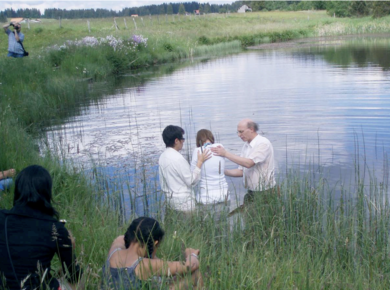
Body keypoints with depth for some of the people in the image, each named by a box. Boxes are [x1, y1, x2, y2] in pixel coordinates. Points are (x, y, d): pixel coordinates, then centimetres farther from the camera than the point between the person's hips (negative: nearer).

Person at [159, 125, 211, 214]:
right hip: (183, 200, -9)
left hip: (170, 198, 9)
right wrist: (200, 162, -14)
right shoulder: (178, 158, -20)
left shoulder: (162, 157, 6)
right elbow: (191, 180, -16)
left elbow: (162, 183, 13)